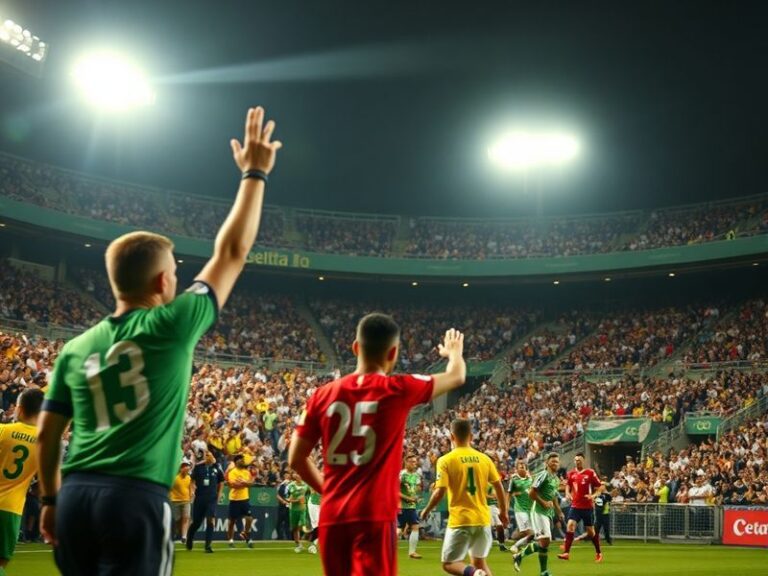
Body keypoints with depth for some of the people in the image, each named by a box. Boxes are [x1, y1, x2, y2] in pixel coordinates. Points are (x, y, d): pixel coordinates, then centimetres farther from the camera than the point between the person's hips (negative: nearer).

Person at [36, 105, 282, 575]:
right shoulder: (171, 327, -5)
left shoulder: (76, 349, 10)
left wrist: (51, 500, 24)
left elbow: (47, 434, 13)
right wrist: (255, 173, 11)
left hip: (76, 496, 6)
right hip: (135, 499, -6)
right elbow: (231, 253, 2)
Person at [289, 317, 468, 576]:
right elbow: (456, 376, 14)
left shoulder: (324, 394, 6)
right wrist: (454, 351, 37)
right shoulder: (398, 390, -3)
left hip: (331, 516, 5)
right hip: (374, 516, -5)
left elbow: (296, 459, 9)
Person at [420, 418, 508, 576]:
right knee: (479, 561, 21)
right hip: (483, 519, 4)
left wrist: (426, 510, 4)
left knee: (449, 563, 8)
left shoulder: (445, 460, -8)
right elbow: (499, 487, 7)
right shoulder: (484, 458, 4)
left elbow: (439, 493, -13)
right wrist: (503, 512, 20)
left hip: (460, 520, -4)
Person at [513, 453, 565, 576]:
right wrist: (543, 503, -18)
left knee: (545, 542, 8)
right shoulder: (543, 475, -13)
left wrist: (559, 512, 23)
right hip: (539, 512, -9)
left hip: (549, 513, 9)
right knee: (544, 541, -14)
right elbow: (532, 493, -17)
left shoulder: (556, 478, 15)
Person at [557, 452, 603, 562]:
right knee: (570, 525, -15)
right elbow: (567, 486, 19)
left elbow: (600, 487, -1)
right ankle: (566, 553, -15)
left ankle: (598, 553, 26)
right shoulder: (571, 474, 4)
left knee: (590, 531, 6)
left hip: (588, 507, -2)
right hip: (575, 506, 2)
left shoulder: (590, 473, -5)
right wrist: (567, 494, -2)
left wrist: (593, 495, -18)